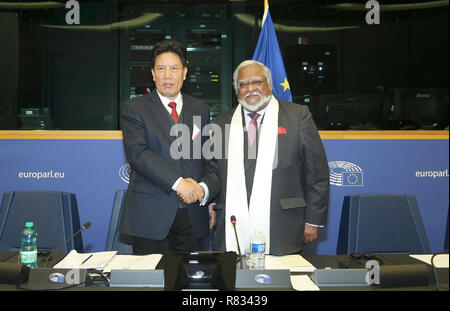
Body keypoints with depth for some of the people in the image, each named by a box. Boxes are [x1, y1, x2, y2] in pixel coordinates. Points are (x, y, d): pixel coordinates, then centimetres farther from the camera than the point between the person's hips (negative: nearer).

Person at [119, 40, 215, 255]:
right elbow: (137, 153, -12)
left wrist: (209, 199, 0)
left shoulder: (200, 110, 13)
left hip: (193, 216, 3)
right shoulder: (134, 108, 2)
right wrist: (178, 183, -19)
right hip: (151, 215, -3)